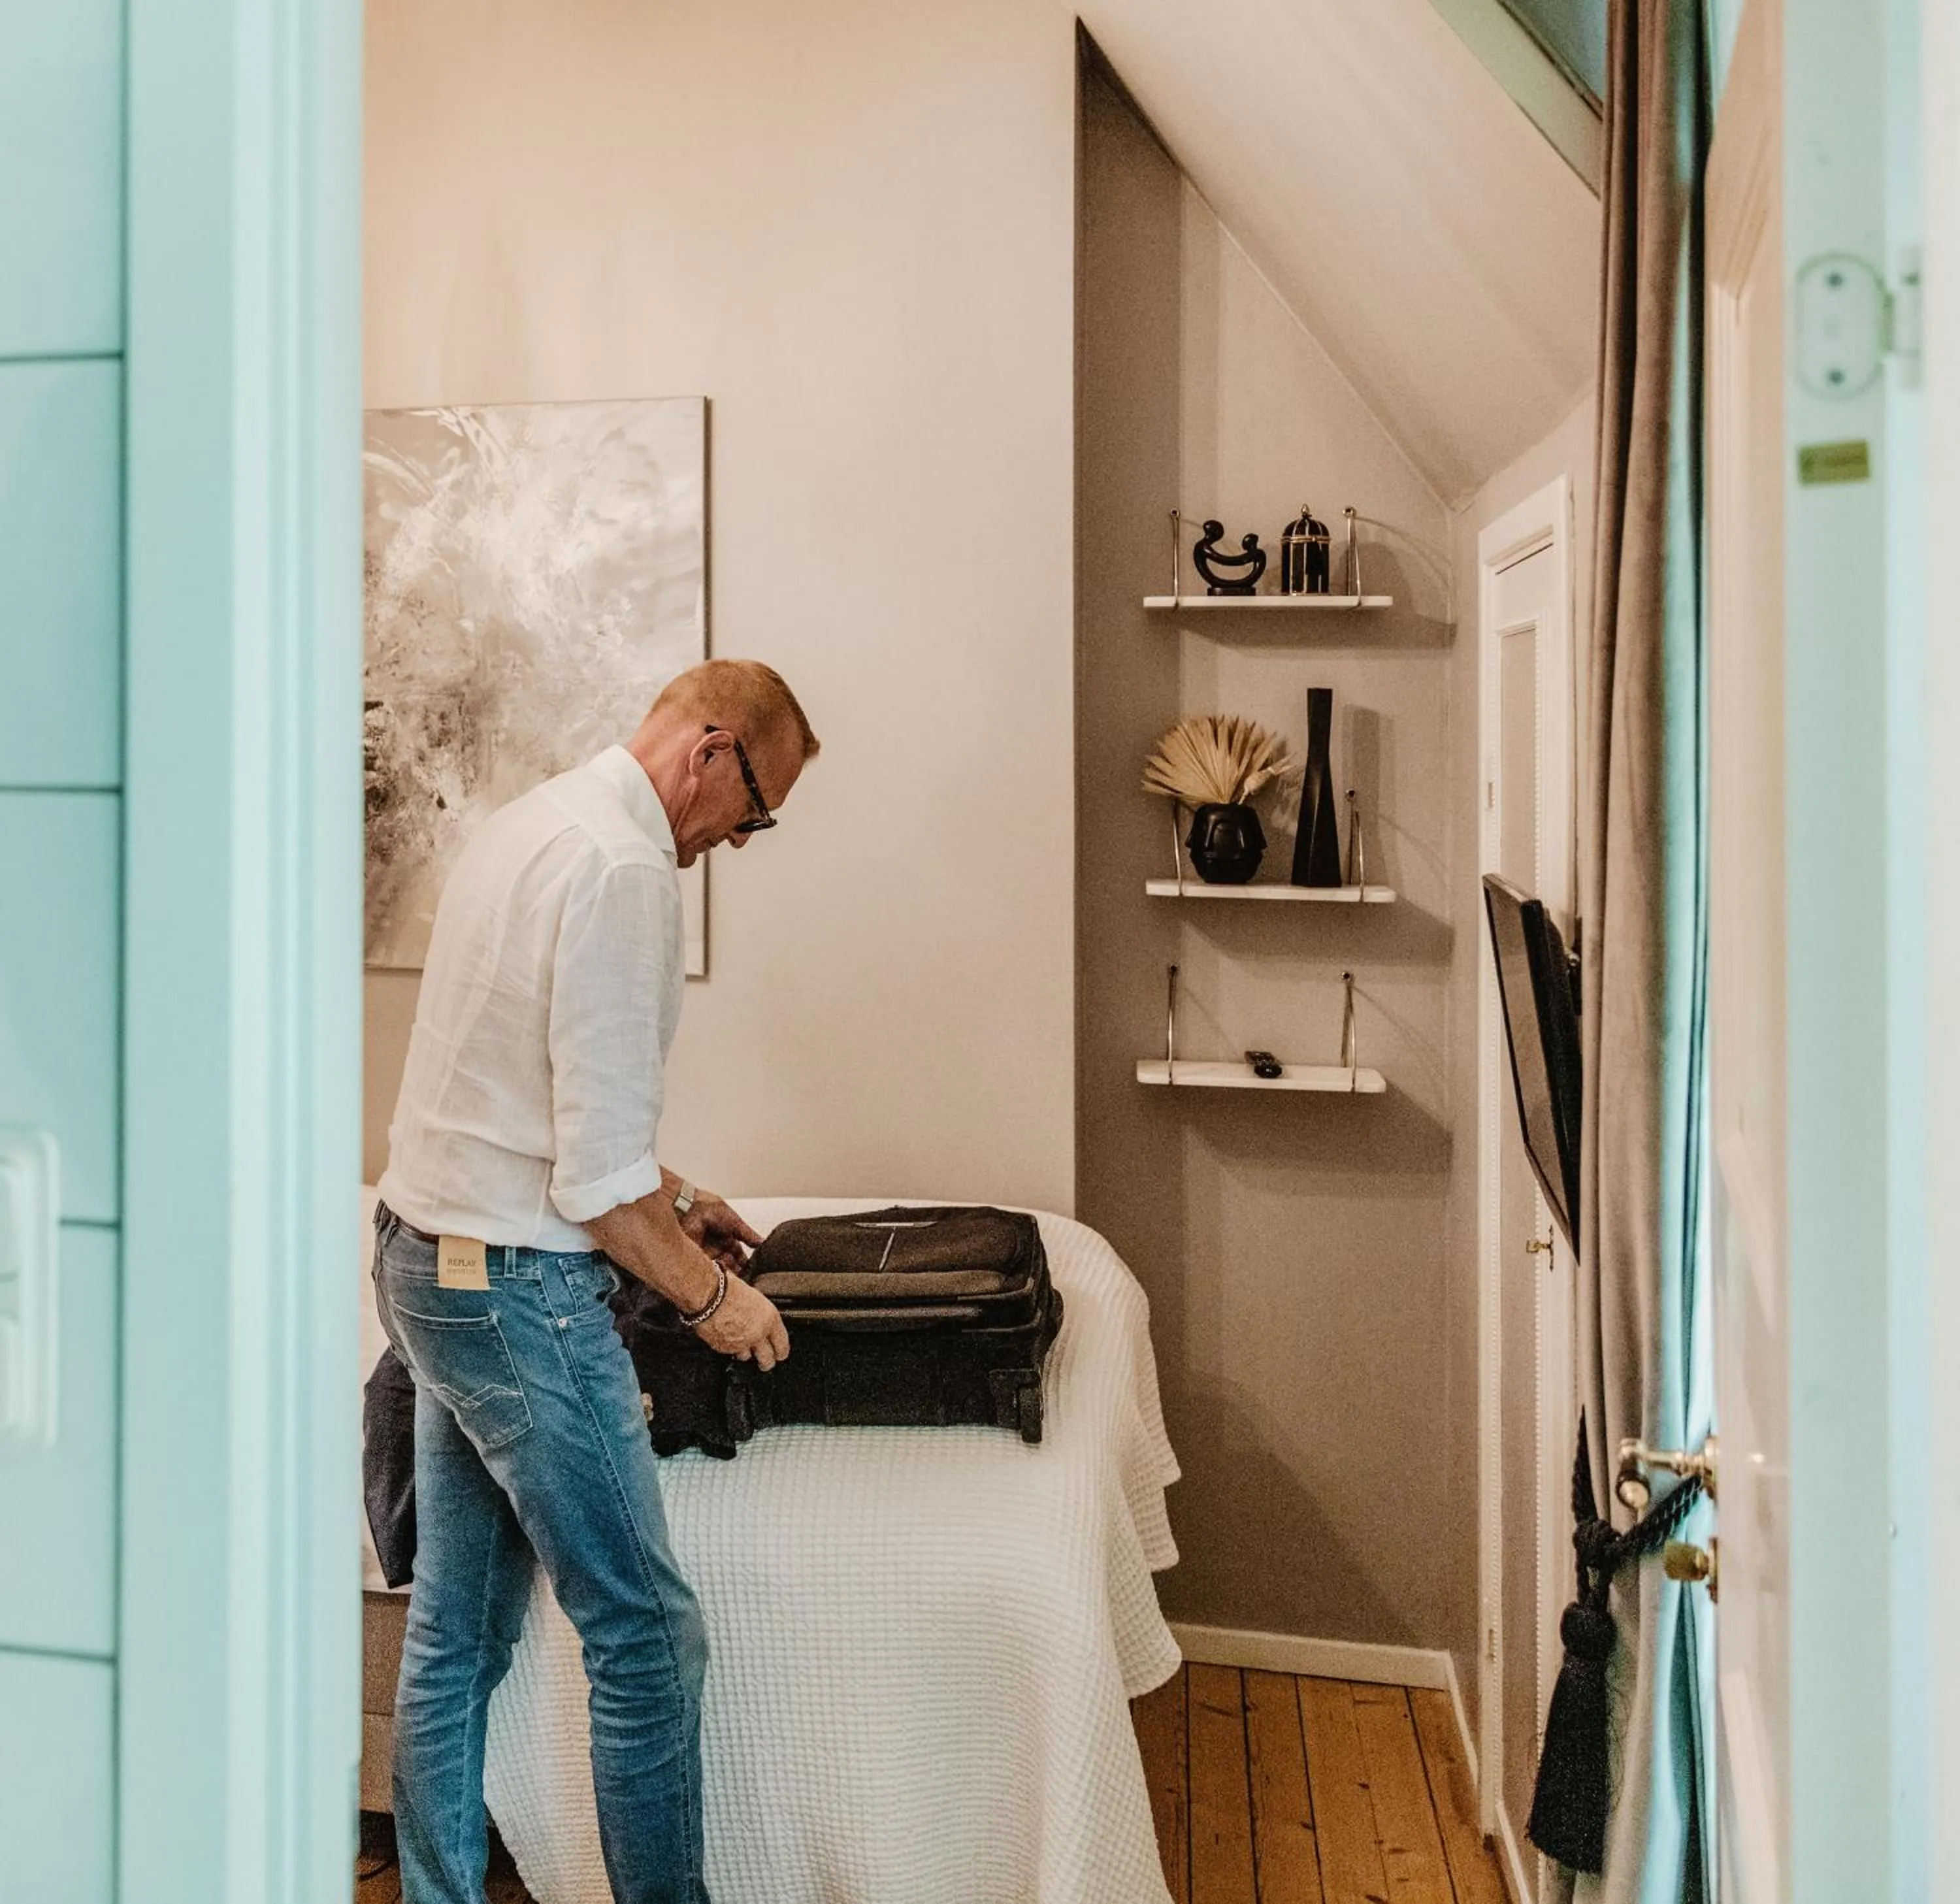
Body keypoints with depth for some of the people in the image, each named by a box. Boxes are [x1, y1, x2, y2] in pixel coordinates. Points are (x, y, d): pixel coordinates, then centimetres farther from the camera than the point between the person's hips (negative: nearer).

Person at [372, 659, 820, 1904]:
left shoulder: (531, 822, 11)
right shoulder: (625, 870, -20)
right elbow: (600, 1181, -21)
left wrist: (666, 1194, 23)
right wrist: (710, 1297, -7)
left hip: (425, 1259, 10)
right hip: (519, 1291, -10)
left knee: (457, 1629, 18)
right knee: (647, 1636, 4)